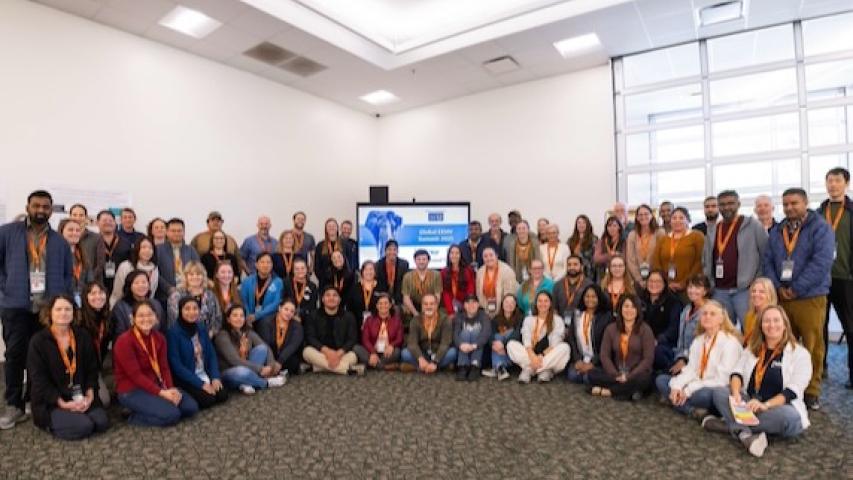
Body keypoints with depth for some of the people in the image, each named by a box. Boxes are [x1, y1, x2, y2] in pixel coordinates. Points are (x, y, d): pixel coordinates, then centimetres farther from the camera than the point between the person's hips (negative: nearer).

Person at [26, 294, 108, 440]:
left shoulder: (83, 336, 5)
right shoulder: (38, 341, -6)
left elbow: (92, 368, 7)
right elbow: (38, 379, -9)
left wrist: (89, 395, -7)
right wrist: (62, 403, -16)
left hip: (81, 396, 4)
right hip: (51, 402, -3)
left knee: (102, 423, -17)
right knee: (83, 427, -23)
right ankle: (51, 423, 6)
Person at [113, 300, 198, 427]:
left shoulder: (159, 338, 3)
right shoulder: (124, 341, -17)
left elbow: (164, 368, 1)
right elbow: (135, 375, -20)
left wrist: (171, 389, -17)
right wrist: (161, 392, -25)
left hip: (156, 385, 7)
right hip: (132, 390, -7)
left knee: (191, 407, -6)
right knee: (171, 414, -24)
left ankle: (149, 410, 7)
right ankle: (135, 416, -1)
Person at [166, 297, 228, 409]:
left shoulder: (202, 329, 4)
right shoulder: (173, 332, -15)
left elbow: (211, 355, 7)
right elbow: (176, 365, -18)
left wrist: (215, 377, -9)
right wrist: (201, 384, -20)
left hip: (204, 375, 5)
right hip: (185, 379, -5)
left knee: (222, 395, -14)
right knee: (207, 399, -23)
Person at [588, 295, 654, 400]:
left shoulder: (645, 330, -4)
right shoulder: (611, 328, 4)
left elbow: (648, 358, -11)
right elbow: (604, 355, -1)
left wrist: (629, 376, -19)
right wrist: (616, 375, -16)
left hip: (636, 374, -2)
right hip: (616, 374, 2)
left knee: (644, 379, -36)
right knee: (592, 373, -21)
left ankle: (607, 391, -20)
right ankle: (630, 390, -22)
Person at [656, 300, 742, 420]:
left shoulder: (730, 341, -11)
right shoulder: (698, 340, 12)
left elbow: (722, 379, -17)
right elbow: (691, 369, 4)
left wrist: (689, 390, -21)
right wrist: (677, 386, -16)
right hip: (696, 385, 8)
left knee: (703, 395, -39)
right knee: (661, 379, -6)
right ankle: (694, 411, -23)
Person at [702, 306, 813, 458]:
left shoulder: (800, 353, -3)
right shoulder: (752, 349, 12)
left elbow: (792, 392, -14)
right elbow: (737, 372, 1)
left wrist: (765, 405, -29)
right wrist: (736, 393, -22)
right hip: (749, 404, 4)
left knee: (791, 417, -38)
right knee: (719, 392, -20)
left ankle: (729, 425, -29)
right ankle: (745, 434, -40)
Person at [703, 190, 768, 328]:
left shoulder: (752, 225, -1)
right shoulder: (712, 231, 14)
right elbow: (706, 261, 18)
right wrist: (708, 284, 10)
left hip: (745, 289, -4)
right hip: (719, 291, 4)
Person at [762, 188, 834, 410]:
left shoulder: (820, 228, -3)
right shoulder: (777, 231, 12)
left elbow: (821, 262, -14)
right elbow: (767, 261, 9)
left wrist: (796, 288, -16)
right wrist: (778, 287, -6)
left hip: (810, 298, -4)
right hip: (781, 298, 4)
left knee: (812, 347, 2)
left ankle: (811, 391, 15)